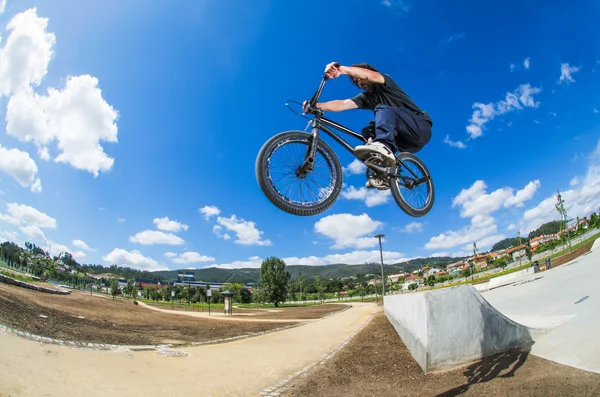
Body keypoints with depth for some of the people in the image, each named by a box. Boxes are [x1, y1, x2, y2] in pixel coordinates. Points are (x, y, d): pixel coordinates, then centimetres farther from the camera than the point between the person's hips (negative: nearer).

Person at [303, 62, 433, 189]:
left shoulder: (385, 84, 1)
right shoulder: (366, 97, 14)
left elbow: (368, 75, -23)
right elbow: (343, 104, -4)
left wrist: (341, 68, -35)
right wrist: (316, 105, -18)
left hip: (421, 127, -6)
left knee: (382, 109, -24)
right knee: (368, 131, -6)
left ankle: (383, 146, -49)